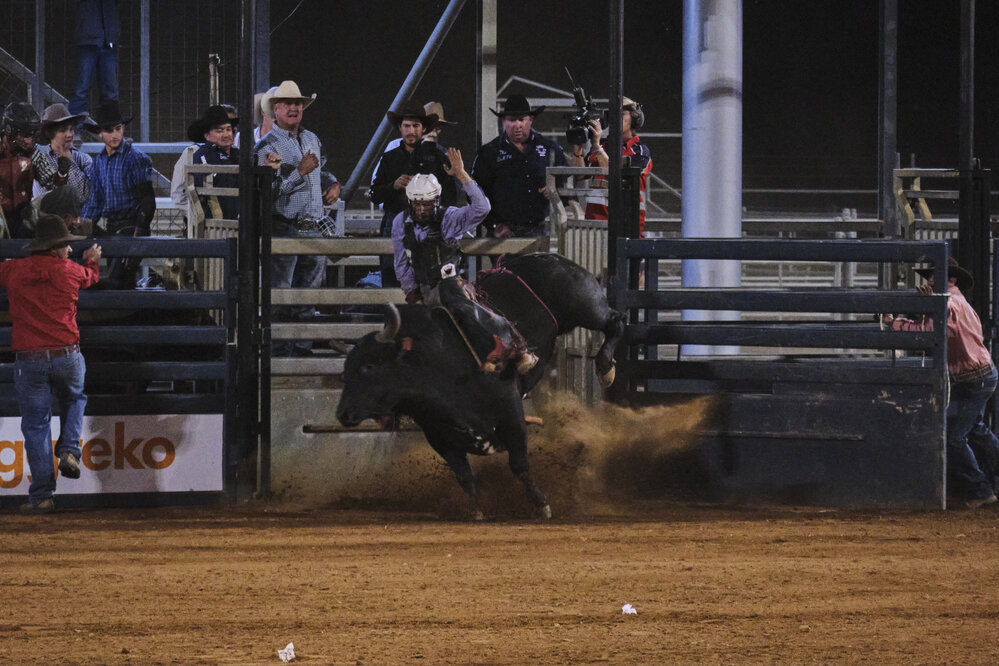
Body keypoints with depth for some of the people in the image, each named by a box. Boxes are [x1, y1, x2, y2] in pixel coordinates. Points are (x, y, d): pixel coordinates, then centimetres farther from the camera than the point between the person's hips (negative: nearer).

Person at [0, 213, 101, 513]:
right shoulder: (71, 271, 4)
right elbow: (89, 277, 28)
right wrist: (91, 262, 50)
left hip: (29, 361, 0)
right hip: (67, 354, 0)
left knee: (35, 425, 4)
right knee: (73, 400, 30)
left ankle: (41, 495, 2)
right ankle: (69, 451, 6)